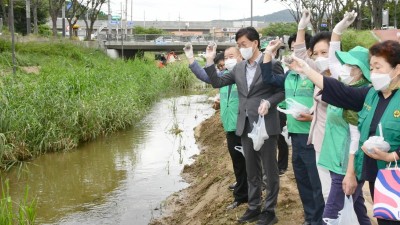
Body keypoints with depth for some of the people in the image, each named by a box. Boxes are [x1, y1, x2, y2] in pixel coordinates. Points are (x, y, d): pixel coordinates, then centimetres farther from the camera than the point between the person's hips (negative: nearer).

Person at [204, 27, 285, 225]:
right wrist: (210, 62, 0)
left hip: (266, 125, -6)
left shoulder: (272, 64, -7)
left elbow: (283, 90, -6)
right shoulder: (239, 68, 9)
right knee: (251, 170, 15)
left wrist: (269, 102, -22)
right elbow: (217, 82, 10)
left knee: (269, 169, 5)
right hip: (246, 125, 6)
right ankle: (253, 207, 26)